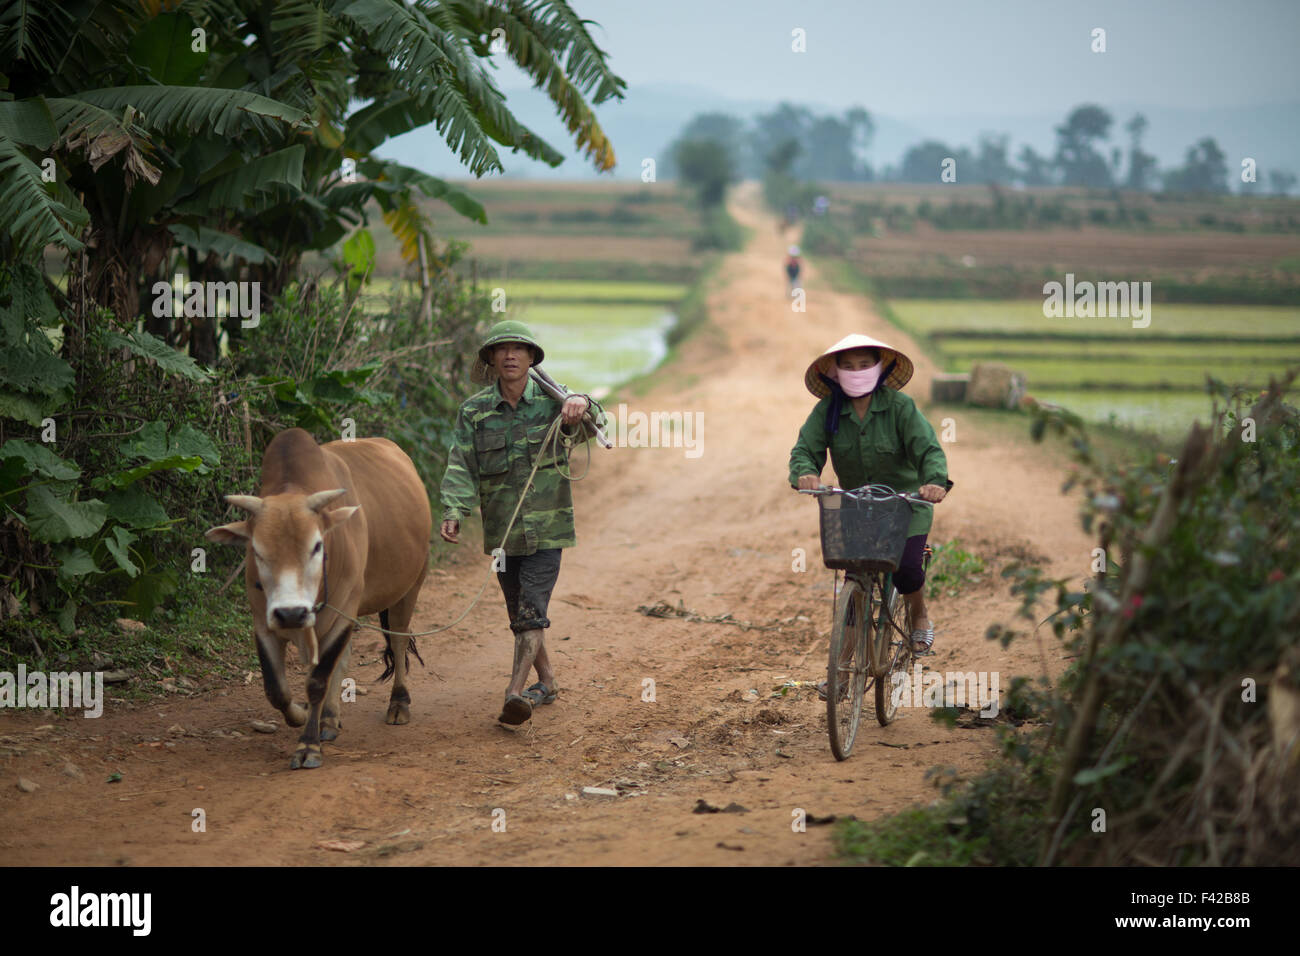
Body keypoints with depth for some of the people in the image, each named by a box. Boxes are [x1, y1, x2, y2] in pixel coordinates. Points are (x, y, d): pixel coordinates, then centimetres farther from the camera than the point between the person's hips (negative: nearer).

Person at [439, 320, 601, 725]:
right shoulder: (475, 411, 0)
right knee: (518, 611, 13)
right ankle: (547, 683, 30)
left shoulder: (550, 400, -5)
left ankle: (516, 692, -16)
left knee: (532, 608, -12)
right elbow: (461, 465, -8)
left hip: (546, 527, -3)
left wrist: (581, 403, -48)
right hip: (502, 528, 3)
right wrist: (453, 512, -25)